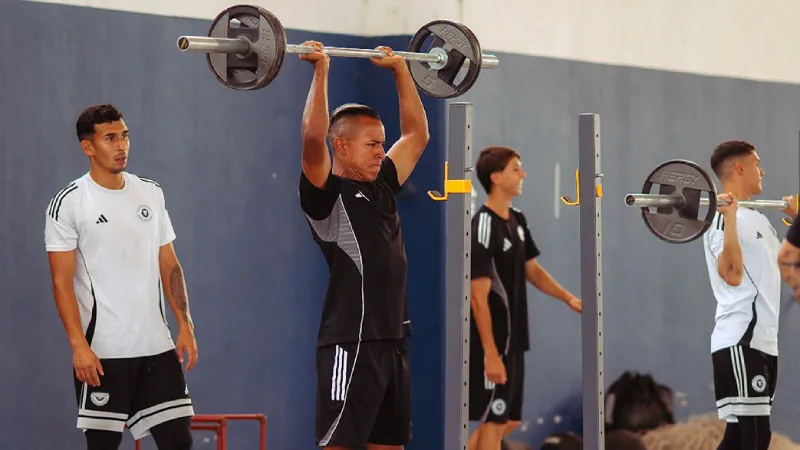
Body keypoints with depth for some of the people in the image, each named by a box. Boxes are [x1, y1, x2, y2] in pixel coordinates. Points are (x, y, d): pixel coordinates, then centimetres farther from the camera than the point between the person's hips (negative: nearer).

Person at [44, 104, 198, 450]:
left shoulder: (151, 193, 10)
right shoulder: (68, 203, -6)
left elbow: (169, 266, 14)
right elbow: (61, 281, -9)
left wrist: (185, 325, 5)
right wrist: (78, 345, -17)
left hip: (158, 346, 5)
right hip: (102, 354, -5)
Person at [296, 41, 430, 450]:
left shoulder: (381, 187, 15)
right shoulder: (326, 195, -7)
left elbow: (417, 134, 24)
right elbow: (312, 139, -24)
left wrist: (400, 71, 22)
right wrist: (320, 73, -21)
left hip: (392, 340, 9)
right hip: (350, 343, -9)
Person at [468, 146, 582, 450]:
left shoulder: (517, 220, 8)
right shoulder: (483, 226, -19)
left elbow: (532, 270, 20)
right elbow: (478, 296, -20)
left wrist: (568, 299, 7)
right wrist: (490, 353, -22)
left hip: (513, 339, 9)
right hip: (492, 342, -9)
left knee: (510, 420, 15)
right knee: (493, 422, -2)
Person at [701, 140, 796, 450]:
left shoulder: (756, 219, 17)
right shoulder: (722, 217, -12)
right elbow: (732, 275, -26)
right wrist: (729, 218, -29)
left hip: (763, 340, 10)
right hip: (740, 342, -10)